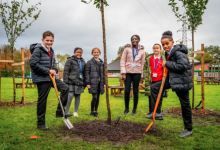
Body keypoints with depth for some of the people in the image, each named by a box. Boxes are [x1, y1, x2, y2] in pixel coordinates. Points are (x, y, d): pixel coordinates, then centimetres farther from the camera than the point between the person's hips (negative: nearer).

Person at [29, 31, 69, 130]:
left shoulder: (51, 51, 13)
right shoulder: (38, 49, -11)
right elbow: (32, 63, -20)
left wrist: (54, 70, 0)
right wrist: (48, 71, -19)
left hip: (50, 77, 8)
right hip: (41, 78, -8)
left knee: (65, 88, 3)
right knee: (42, 100, 0)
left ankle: (60, 111, 11)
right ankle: (40, 123, 15)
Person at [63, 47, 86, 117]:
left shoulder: (83, 62, 15)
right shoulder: (70, 60, 0)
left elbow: (84, 73, 18)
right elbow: (66, 71, -4)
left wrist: (84, 83, 14)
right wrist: (66, 82, -11)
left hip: (79, 82, 5)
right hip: (71, 82, -5)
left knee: (78, 96, 7)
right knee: (70, 96, -12)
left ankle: (75, 112, 18)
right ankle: (66, 111, 1)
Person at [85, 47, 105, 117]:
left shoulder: (101, 62, 14)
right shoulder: (89, 62, 0)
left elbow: (103, 73, 16)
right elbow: (87, 73, -4)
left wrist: (104, 83, 11)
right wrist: (88, 83, -10)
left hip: (100, 82, 5)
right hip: (93, 82, -5)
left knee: (98, 97, 8)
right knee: (94, 97, -9)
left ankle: (96, 111, 19)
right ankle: (92, 111, 8)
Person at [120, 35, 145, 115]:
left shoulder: (142, 51, 8)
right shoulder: (127, 49, 4)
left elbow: (142, 64, 8)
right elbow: (122, 61, 0)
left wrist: (142, 76, 5)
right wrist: (123, 73, -8)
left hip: (137, 73, 1)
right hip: (128, 72, -1)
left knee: (135, 91, 3)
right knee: (126, 90, -4)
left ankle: (134, 109, 15)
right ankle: (126, 108, 13)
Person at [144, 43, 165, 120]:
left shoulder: (163, 59, 4)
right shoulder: (148, 58, 7)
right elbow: (145, 69, 9)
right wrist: (146, 78, 1)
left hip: (160, 81, -1)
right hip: (151, 81, 1)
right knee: (151, 96, 5)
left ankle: (158, 112, 15)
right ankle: (151, 112, 15)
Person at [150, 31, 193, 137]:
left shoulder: (179, 53, -17)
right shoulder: (168, 53, 10)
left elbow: (182, 66, -27)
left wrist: (167, 64, -19)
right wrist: (166, 65, 3)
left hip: (182, 81, -9)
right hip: (172, 79, 9)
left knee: (185, 105, 2)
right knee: (154, 87, 7)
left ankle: (189, 130, 18)